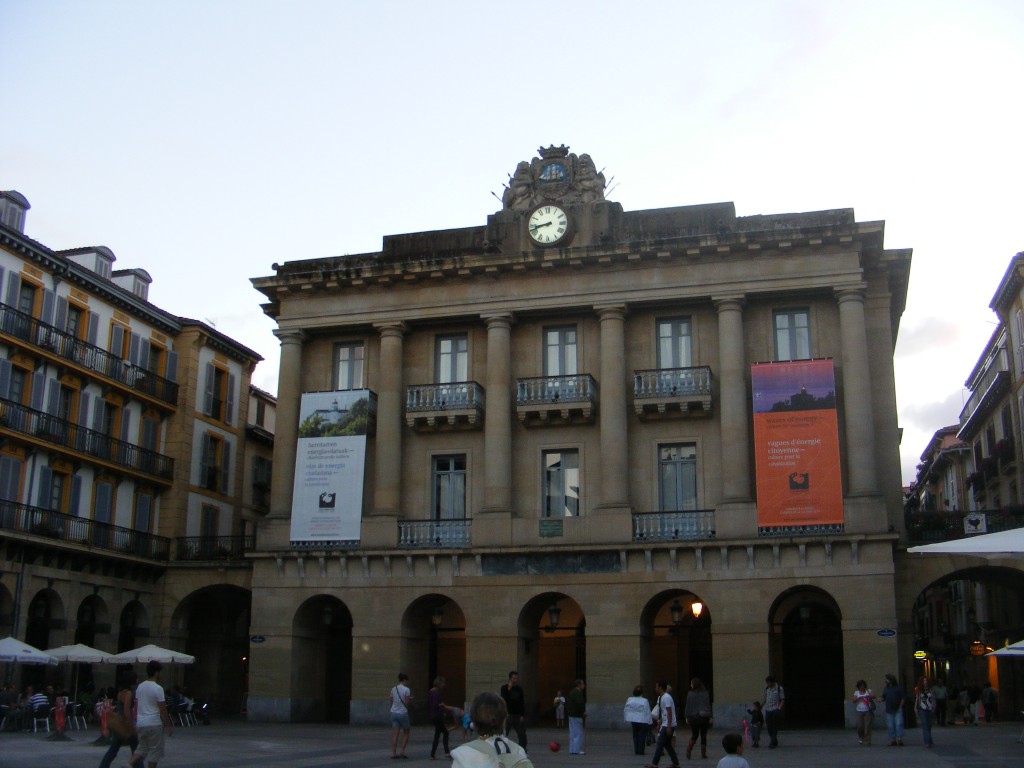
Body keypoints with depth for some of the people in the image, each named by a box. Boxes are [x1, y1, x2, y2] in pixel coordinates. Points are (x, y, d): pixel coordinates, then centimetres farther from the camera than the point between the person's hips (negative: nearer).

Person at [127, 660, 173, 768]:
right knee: (155, 751, 4)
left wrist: (136, 722, 20)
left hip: (141, 724, 7)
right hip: (154, 724, -7)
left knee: (142, 749, 16)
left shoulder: (140, 686, 7)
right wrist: (168, 726, -5)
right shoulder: (158, 688, -13)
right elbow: (162, 710, -12)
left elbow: (135, 707, 12)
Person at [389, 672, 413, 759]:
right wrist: (410, 699, 7)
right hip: (403, 713, -4)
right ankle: (402, 750, 4)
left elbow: (391, 702, 10)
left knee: (395, 734, 2)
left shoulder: (393, 689, 6)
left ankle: (393, 753, -2)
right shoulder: (406, 690, -8)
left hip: (394, 713, 4)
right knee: (406, 732, 12)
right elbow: (406, 702, -10)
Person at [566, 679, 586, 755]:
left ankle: (572, 750, 12)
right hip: (577, 716, -10)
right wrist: (583, 712, -15)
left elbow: (567, 703, 21)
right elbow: (579, 703, -26)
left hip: (571, 715, 10)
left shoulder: (571, 692, 16)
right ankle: (577, 750, -8)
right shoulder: (578, 692, -15)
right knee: (579, 733, -6)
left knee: (573, 733, 11)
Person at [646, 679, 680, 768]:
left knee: (660, 743, -7)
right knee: (667, 744, 13)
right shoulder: (660, 698, 13)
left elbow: (669, 713, -21)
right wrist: (659, 724, 22)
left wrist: (669, 727, -23)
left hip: (668, 725, -10)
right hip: (665, 724, 10)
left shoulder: (666, 698, -17)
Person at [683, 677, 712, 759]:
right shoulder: (706, 693, 0)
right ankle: (703, 753, 9)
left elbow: (688, 706, -4)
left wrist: (687, 717, 4)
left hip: (693, 717, -1)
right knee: (703, 735, 9)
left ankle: (689, 749, -7)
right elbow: (709, 705, 3)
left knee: (694, 735, 12)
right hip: (704, 717, 1)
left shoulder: (690, 694, -6)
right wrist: (710, 717, 8)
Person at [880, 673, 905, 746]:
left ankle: (899, 739, -10)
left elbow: (903, 698, 0)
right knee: (890, 726, 4)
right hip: (889, 710, 4)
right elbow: (883, 698, 16)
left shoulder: (899, 687, 0)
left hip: (898, 710, -4)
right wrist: (881, 700, -6)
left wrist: (900, 706, -6)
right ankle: (892, 740, 8)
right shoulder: (885, 688, 13)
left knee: (899, 724, -10)